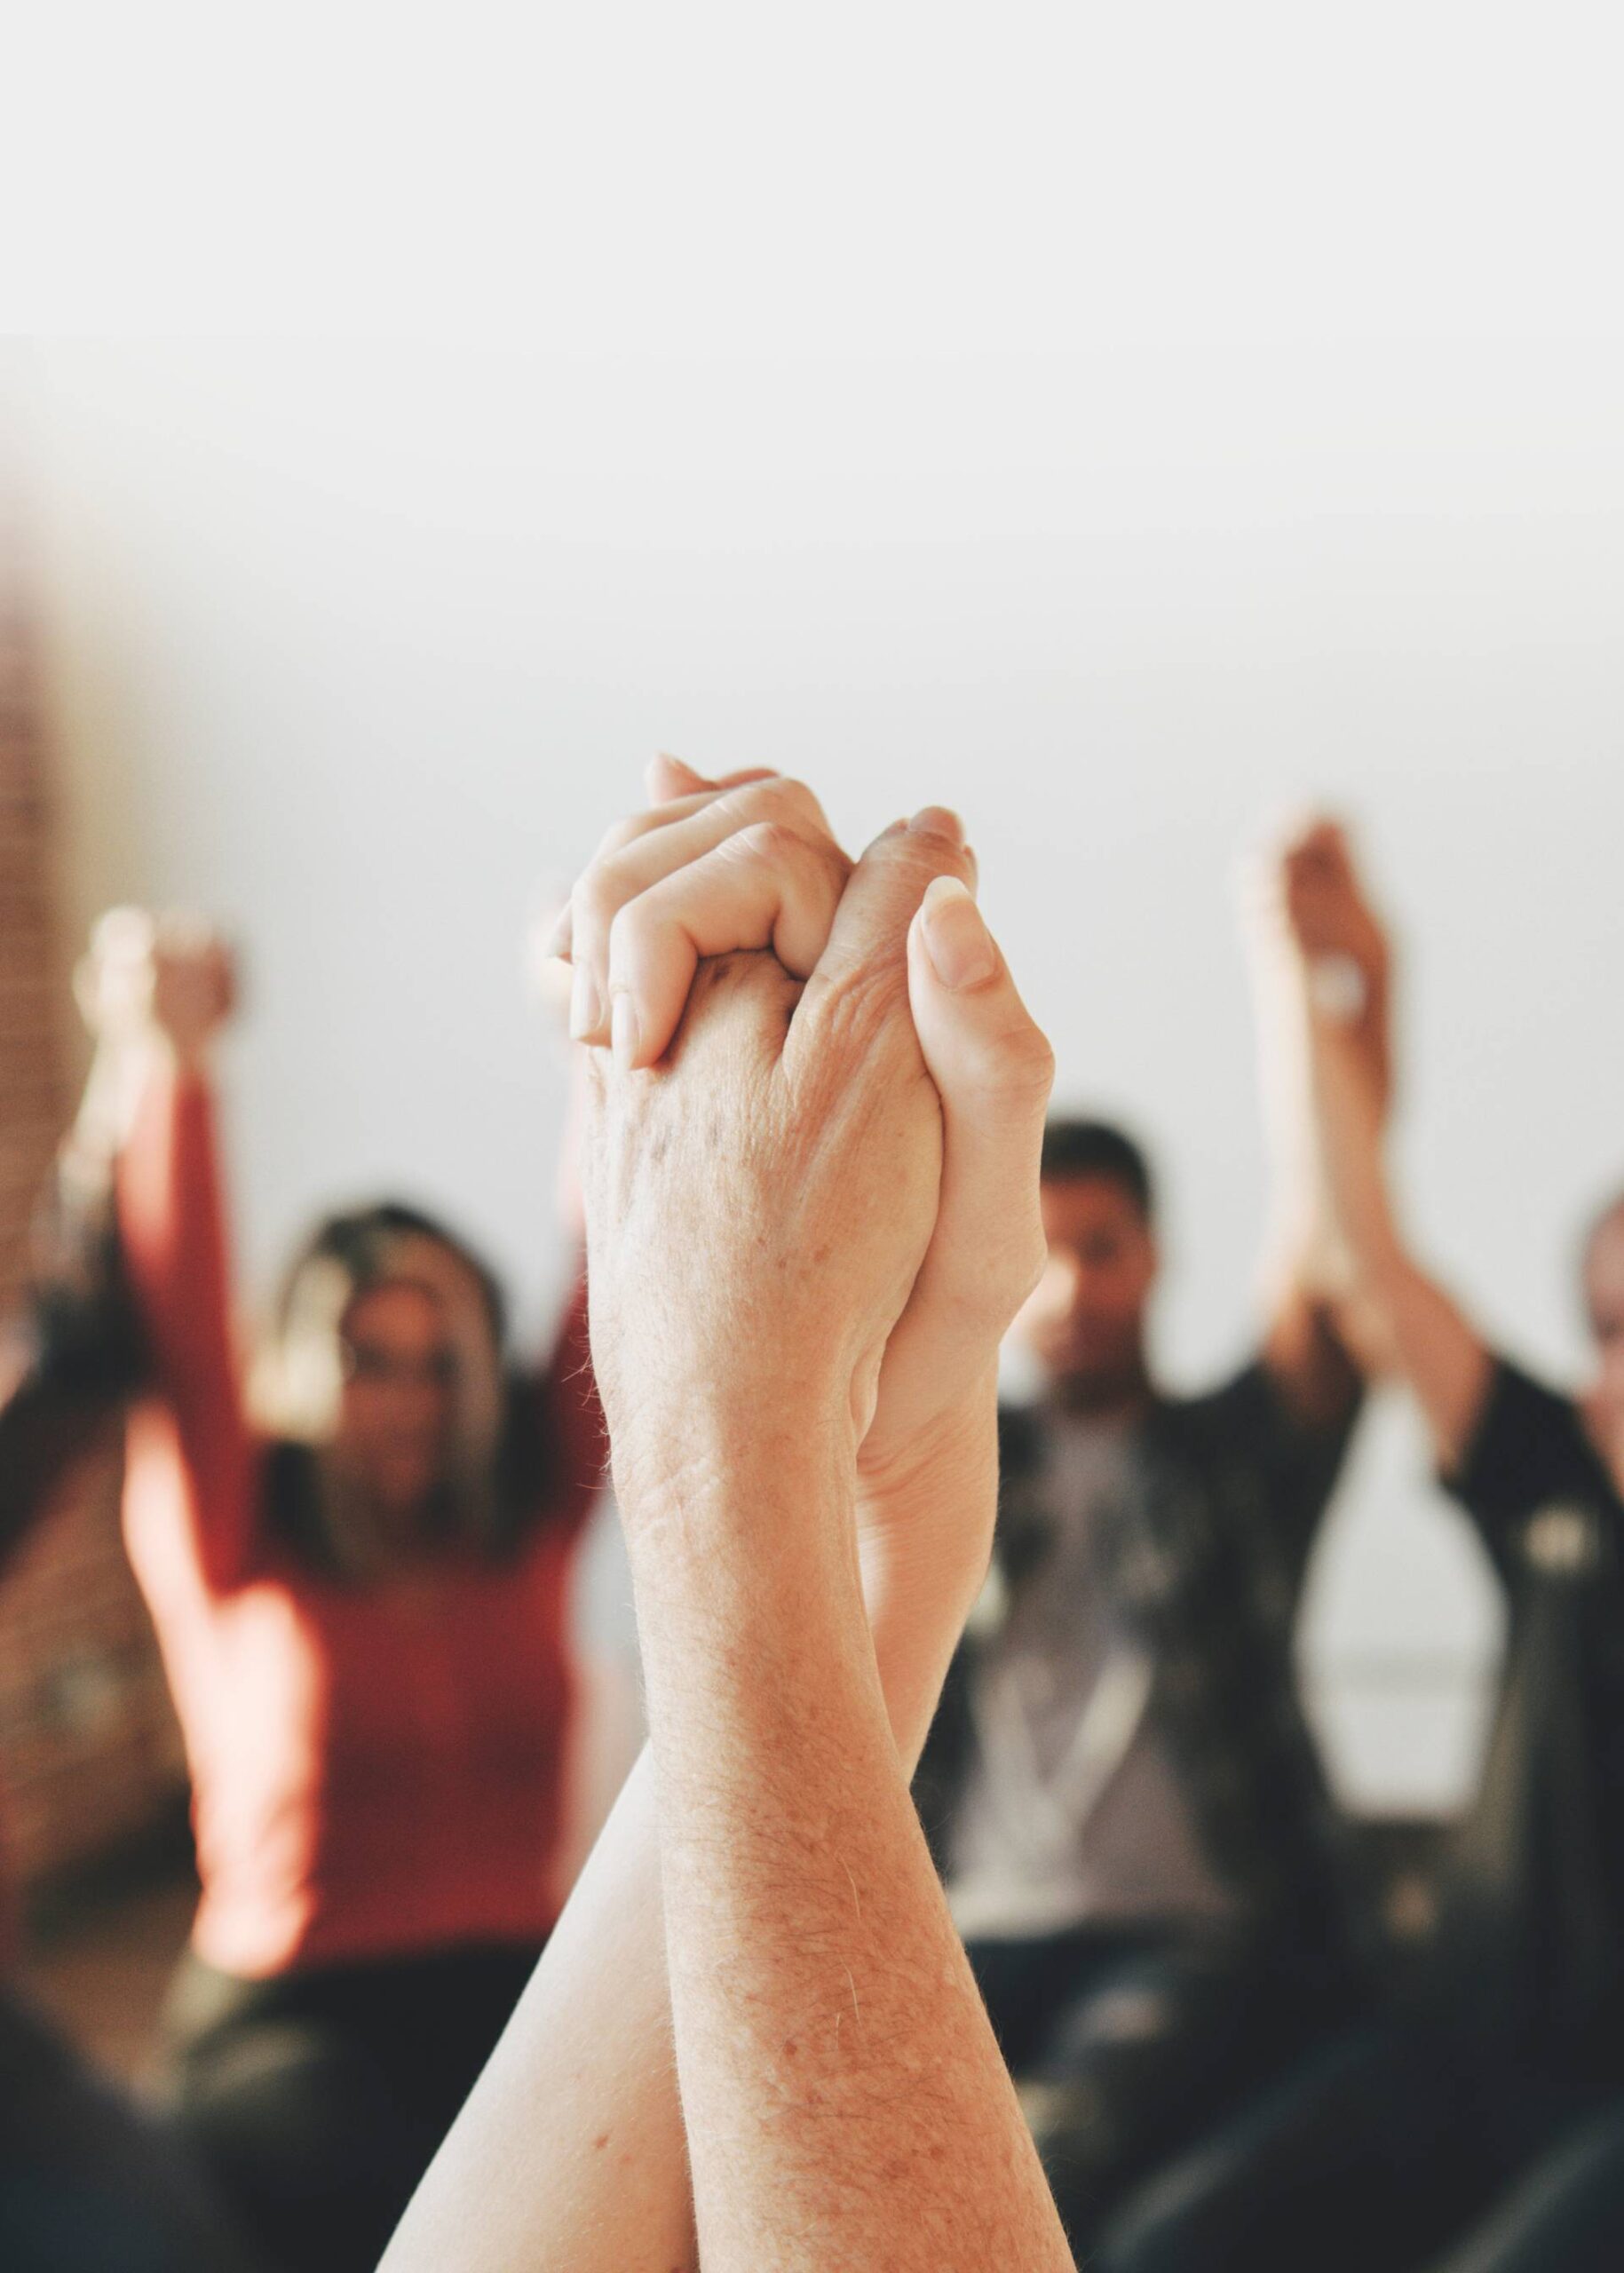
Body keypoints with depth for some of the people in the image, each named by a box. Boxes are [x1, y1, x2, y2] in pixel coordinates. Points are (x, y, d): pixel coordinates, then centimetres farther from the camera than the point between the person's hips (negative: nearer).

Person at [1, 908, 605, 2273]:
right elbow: (182, 1324, -11)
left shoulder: (528, 1520, 9)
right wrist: (166, 1061, -22)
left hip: (520, 1985, 3)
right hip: (292, 2015, -3)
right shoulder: (233, 1546, 2)